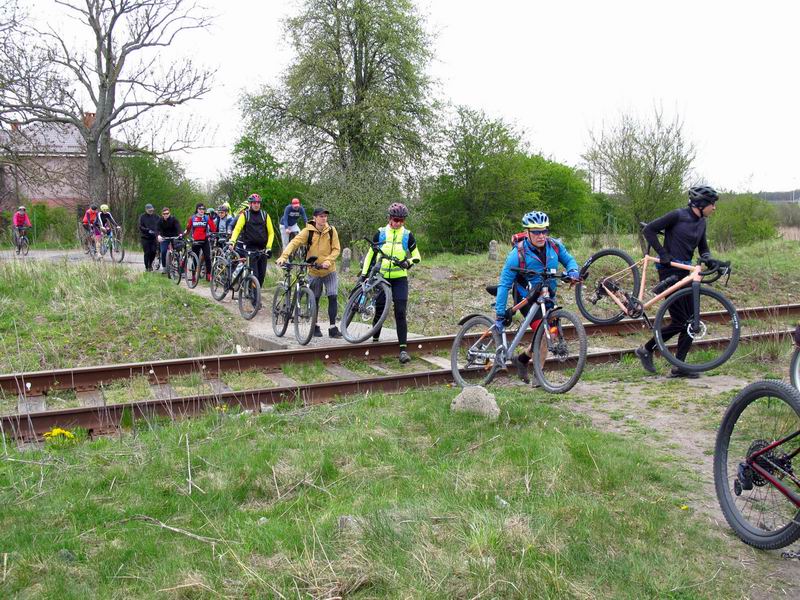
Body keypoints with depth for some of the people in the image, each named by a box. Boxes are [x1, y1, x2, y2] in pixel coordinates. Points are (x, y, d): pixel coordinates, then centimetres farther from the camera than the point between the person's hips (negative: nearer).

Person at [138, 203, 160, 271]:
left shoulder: (156, 216, 8)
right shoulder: (142, 217, -1)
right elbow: (140, 227, -7)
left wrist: (157, 232, -7)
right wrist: (148, 230, -21)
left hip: (154, 237, 2)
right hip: (145, 237, -2)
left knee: (154, 252, -4)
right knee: (147, 253, -3)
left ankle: (150, 264, 21)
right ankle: (146, 267, 11)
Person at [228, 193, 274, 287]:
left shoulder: (265, 215, 7)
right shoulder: (245, 215, 1)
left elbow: (271, 232, 7)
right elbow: (237, 229, -7)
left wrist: (269, 247, -4)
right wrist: (232, 242, -23)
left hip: (262, 249, 3)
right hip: (249, 248, -3)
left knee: (261, 274, 4)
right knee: (254, 275, -12)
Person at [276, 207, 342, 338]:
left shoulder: (331, 230, -5)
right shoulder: (308, 231, -10)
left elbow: (336, 249, -4)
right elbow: (294, 243, -18)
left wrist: (328, 261, -21)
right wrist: (284, 256, -34)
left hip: (329, 271, 0)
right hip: (314, 272, 0)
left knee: (333, 297, -8)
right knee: (314, 300, 10)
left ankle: (333, 327, 0)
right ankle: (315, 327, 25)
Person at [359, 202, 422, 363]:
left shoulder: (407, 235, 1)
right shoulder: (380, 234, 2)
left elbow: (417, 256, 7)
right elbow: (370, 254, 9)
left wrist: (408, 262, -14)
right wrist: (363, 274, 4)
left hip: (400, 279, -1)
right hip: (381, 278, 1)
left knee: (400, 313, -9)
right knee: (379, 311, 5)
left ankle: (403, 348, -10)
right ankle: (375, 339, 25)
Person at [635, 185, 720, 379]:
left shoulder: (701, 222, 12)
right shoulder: (678, 216, -12)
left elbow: (703, 248, 18)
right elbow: (649, 230, -11)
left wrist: (709, 259, -4)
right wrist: (662, 253, -16)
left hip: (685, 272, 8)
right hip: (669, 271, -8)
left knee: (691, 321, 3)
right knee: (680, 322, -9)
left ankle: (679, 368, 9)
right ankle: (646, 350, 9)